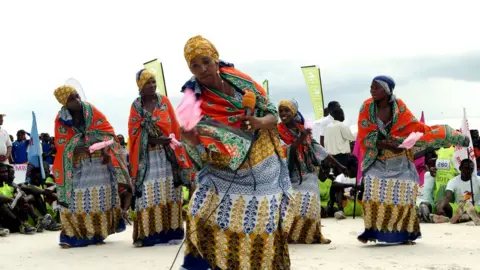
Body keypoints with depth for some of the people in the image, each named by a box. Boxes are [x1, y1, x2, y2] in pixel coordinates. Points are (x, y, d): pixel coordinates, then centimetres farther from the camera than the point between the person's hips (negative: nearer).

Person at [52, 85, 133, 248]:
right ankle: (72, 235, 2)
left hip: (98, 161, 1)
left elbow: (107, 130, -3)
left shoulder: (91, 111, -1)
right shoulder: (61, 120, -3)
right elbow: (62, 144, -7)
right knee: (75, 198, -5)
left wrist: (105, 148, -21)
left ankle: (97, 233, 10)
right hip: (76, 165, -1)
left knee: (100, 195, 0)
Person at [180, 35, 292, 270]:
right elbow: (204, 149, -23)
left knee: (263, 227, 3)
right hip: (228, 173, -2)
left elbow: (272, 113, 1)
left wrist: (260, 123, -22)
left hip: (264, 169, 2)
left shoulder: (237, 79, -3)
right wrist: (189, 138, -45)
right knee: (204, 215, -16)